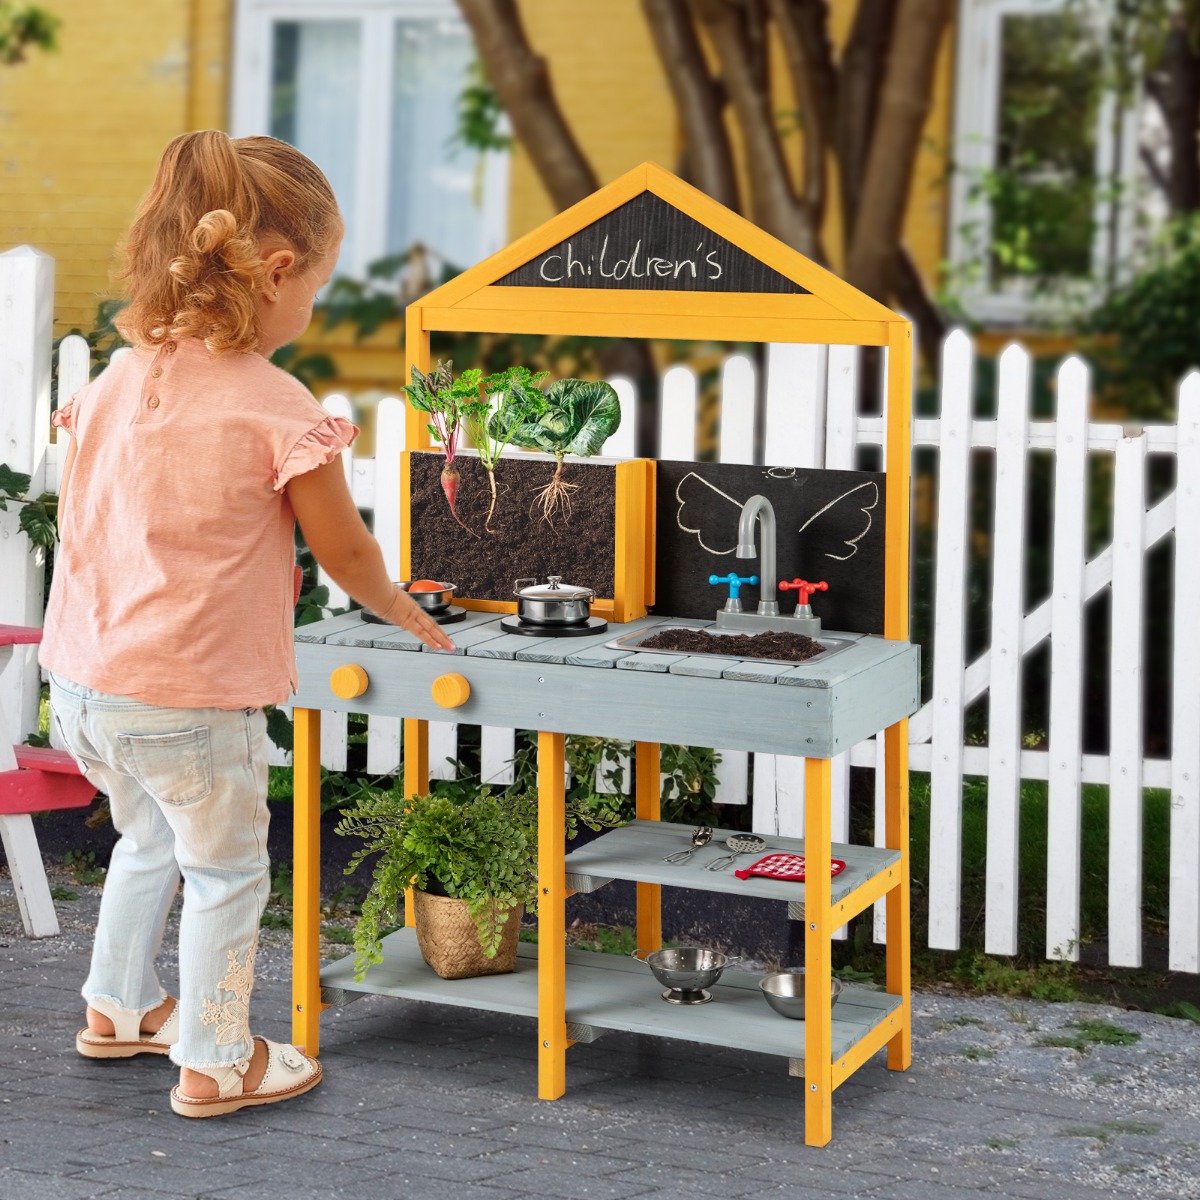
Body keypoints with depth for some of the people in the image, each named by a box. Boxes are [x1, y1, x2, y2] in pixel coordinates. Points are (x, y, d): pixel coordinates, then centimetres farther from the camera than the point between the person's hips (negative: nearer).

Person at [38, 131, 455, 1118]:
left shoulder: (114, 383, 3)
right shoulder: (276, 409, -16)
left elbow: (77, 523, 11)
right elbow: (344, 553, -7)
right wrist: (406, 613, 13)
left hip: (81, 677, 7)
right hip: (188, 701, -7)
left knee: (151, 838, 30)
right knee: (226, 873, 13)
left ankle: (119, 1008, 45)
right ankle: (214, 1063, 24)